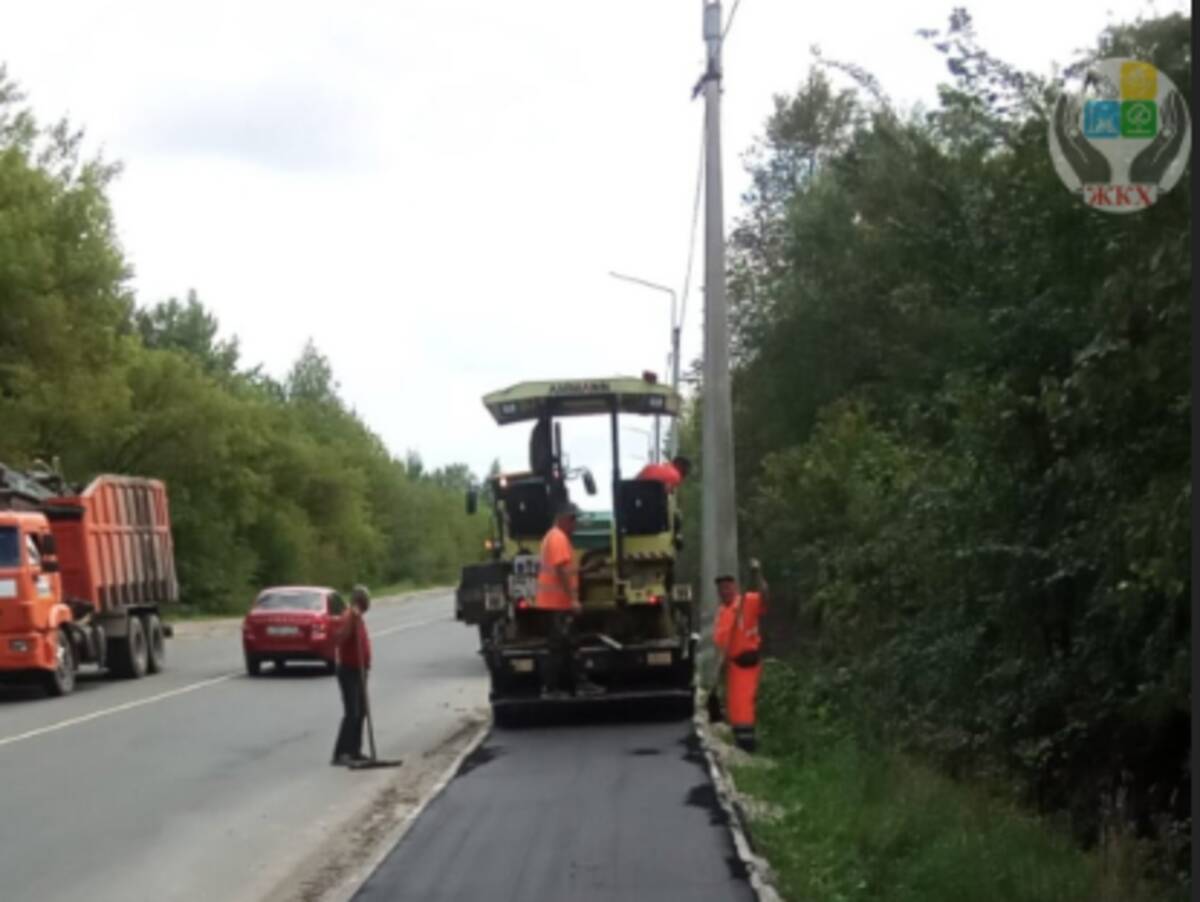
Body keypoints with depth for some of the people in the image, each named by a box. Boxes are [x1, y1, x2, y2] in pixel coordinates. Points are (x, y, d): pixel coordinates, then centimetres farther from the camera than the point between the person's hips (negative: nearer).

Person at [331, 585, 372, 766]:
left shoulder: (358, 618, 13)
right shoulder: (349, 618, -18)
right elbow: (338, 639, -35)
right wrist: (352, 620, -44)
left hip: (359, 671, 10)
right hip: (349, 671, -10)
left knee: (360, 712, 13)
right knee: (352, 713, -14)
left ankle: (354, 751, 20)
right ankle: (340, 754, -15)